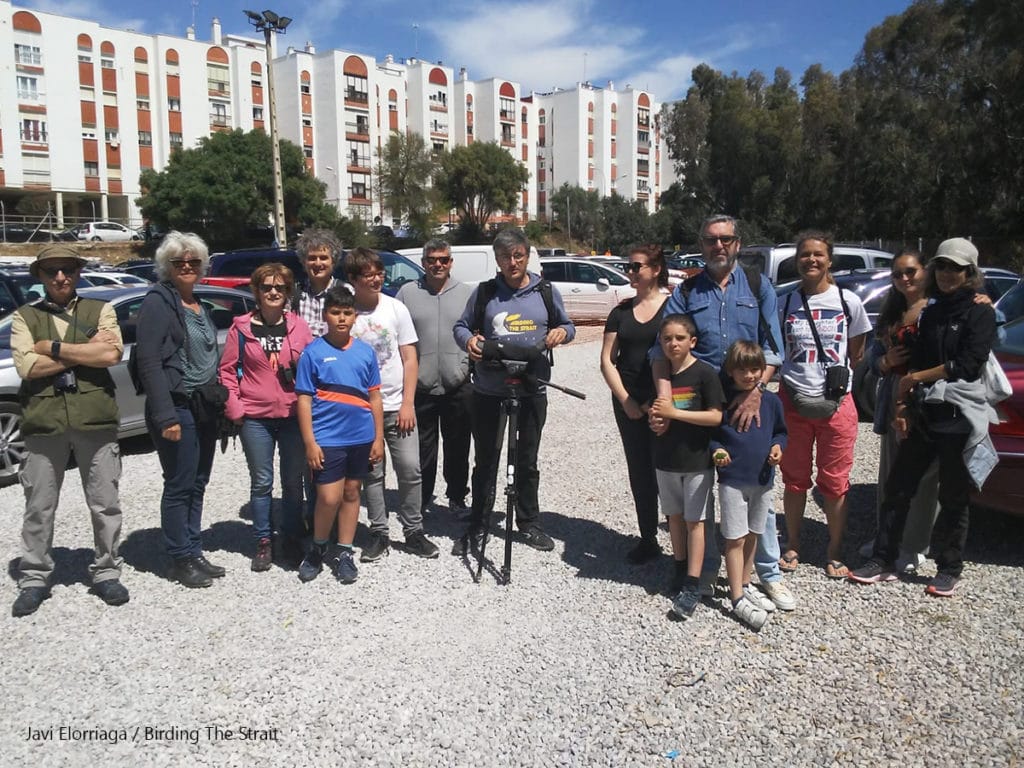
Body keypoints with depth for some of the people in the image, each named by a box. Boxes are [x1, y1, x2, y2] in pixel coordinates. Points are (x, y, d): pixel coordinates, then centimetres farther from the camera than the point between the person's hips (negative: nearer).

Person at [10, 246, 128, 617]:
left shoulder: (100, 310, 7)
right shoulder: (24, 316, 8)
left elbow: (112, 354, -10)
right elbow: (26, 366, -7)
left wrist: (54, 347, -8)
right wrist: (86, 351, -10)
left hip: (95, 419, 0)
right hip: (43, 423, 1)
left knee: (105, 504, 7)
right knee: (38, 509, 9)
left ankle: (106, 573, 21)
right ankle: (35, 579, 23)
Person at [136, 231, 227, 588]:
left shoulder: (200, 306, 15)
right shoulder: (158, 302, -7)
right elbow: (149, 362, -15)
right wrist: (165, 416, -20)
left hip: (204, 408, 7)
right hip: (177, 408, -7)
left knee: (197, 484, 12)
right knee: (179, 486, 0)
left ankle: (194, 552, 23)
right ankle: (181, 559, 12)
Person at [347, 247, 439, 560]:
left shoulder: (396, 308, 1)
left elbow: (410, 359, 2)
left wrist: (407, 403, -5)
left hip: (397, 406, 1)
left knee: (410, 470, 0)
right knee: (372, 473, 8)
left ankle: (414, 532, 15)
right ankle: (379, 534, 20)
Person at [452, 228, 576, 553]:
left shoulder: (546, 291, 4)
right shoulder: (484, 292, 2)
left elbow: (567, 325, 13)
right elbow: (460, 326, 9)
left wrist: (562, 332, -11)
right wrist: (469, 339, -14)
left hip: (532, 389, 1)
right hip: (488, 391, -1)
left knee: (527, 460, 13)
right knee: (485, 460, 8)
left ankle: (529, 522, 28)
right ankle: (476, 526, 22)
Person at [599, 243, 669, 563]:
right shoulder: (621, 312, 9)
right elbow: (607, 360, 7)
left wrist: (657, 402, -12)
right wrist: (625, 400, -4)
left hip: (664, 402, -4)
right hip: (628, 402, 4)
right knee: (639, 472, 9)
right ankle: (648, 539, 21)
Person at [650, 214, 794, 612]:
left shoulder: (758, 286, 7)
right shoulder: (685, 292, 6)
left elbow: (772, 347, 0)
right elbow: (663, 349, -4)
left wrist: (755, 391, -14)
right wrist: (665, 401, -18)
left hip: (747, 402, -1)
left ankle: (769, 572, 20)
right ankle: (706, 569, 24)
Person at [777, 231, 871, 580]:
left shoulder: (848, 302, 0)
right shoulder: (786, 302, 3)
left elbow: (856, 353, 10)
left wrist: (835, 380, 3)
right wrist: (798, 378, -1)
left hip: (836, 404, -1)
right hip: (793, 401, 1)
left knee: (835, 484, 7)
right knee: (795, 480, 12)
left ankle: (835, 553, 21)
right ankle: (792, 547, 26)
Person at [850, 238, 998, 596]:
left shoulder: (980, 313, -3)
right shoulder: (930, 313, 14)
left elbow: (967, 365, -15)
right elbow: (915, 363, 11)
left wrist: (916, 378, -8)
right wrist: (902, 406, 1)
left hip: (960, 417, -5)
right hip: (923, 415, 5)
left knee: (953, 498, 5)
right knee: (897, 488, 5)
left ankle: (949, 569, 20)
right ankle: (882, 561, 14)